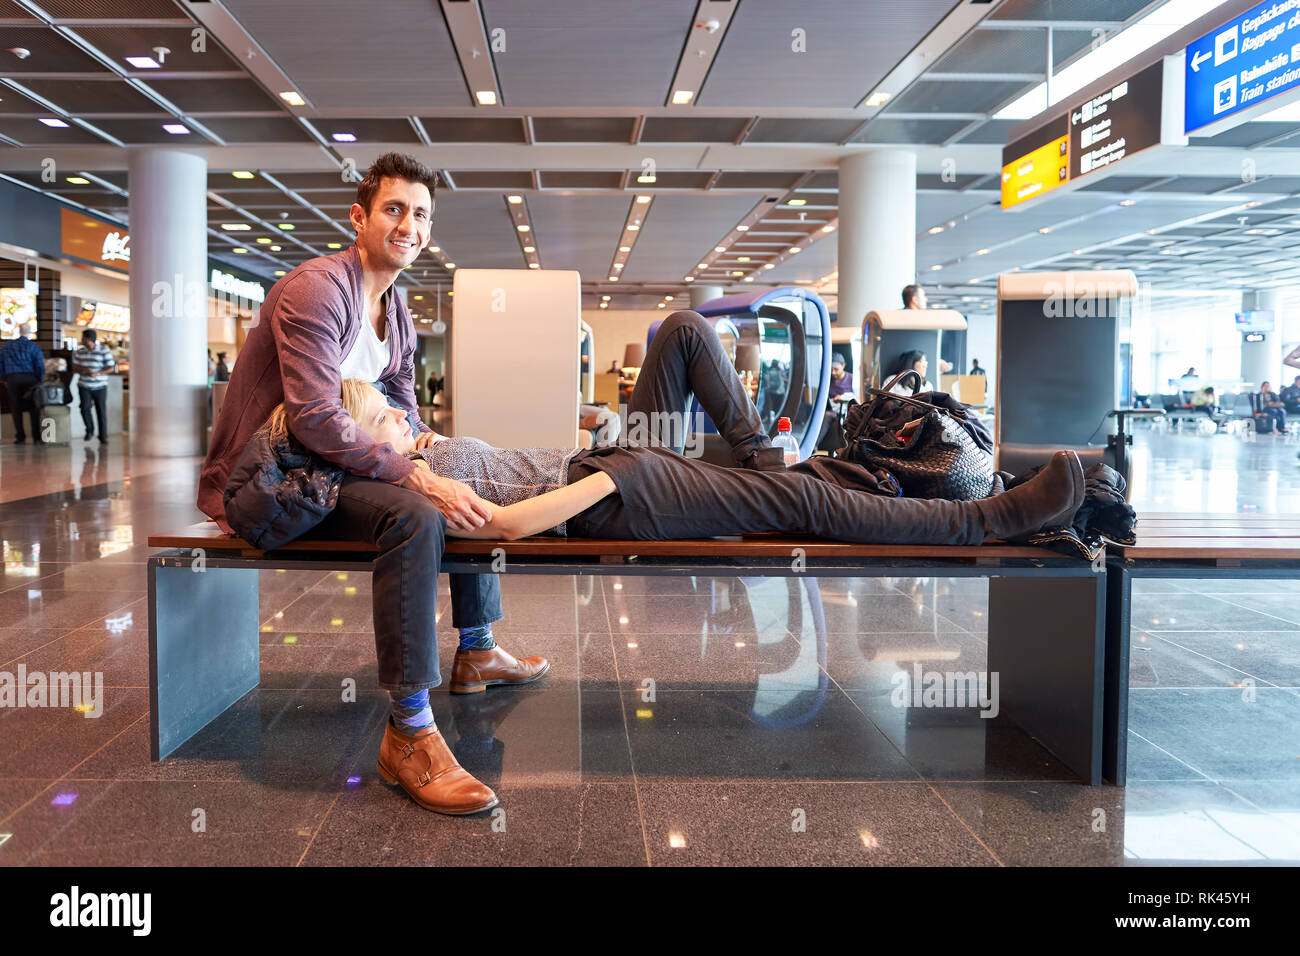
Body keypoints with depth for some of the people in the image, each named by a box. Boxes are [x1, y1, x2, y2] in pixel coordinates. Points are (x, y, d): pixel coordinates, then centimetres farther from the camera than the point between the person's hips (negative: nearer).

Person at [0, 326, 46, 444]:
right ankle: (36, 437, -5)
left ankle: (20, 436, 6)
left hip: (12, 379, 2)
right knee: (33, 408, 0)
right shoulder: (33, 347, 3)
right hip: (29, 378, -2)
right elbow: (40, 367, -3)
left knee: (16, 408, 7)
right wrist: (39, 382, 6)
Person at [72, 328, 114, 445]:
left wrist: (98, 373, -20)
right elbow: (74, 367, 10)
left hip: (100, 387, -2)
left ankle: (103, 436, 9)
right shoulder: (79, 352, 7)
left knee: (101, 411, 0)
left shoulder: (104, 352, -4)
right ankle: (90, 430, 9)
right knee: (85, 408, -12)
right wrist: (84, 369, -12)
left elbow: (111, 368, -6)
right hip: (84, 386, 2)